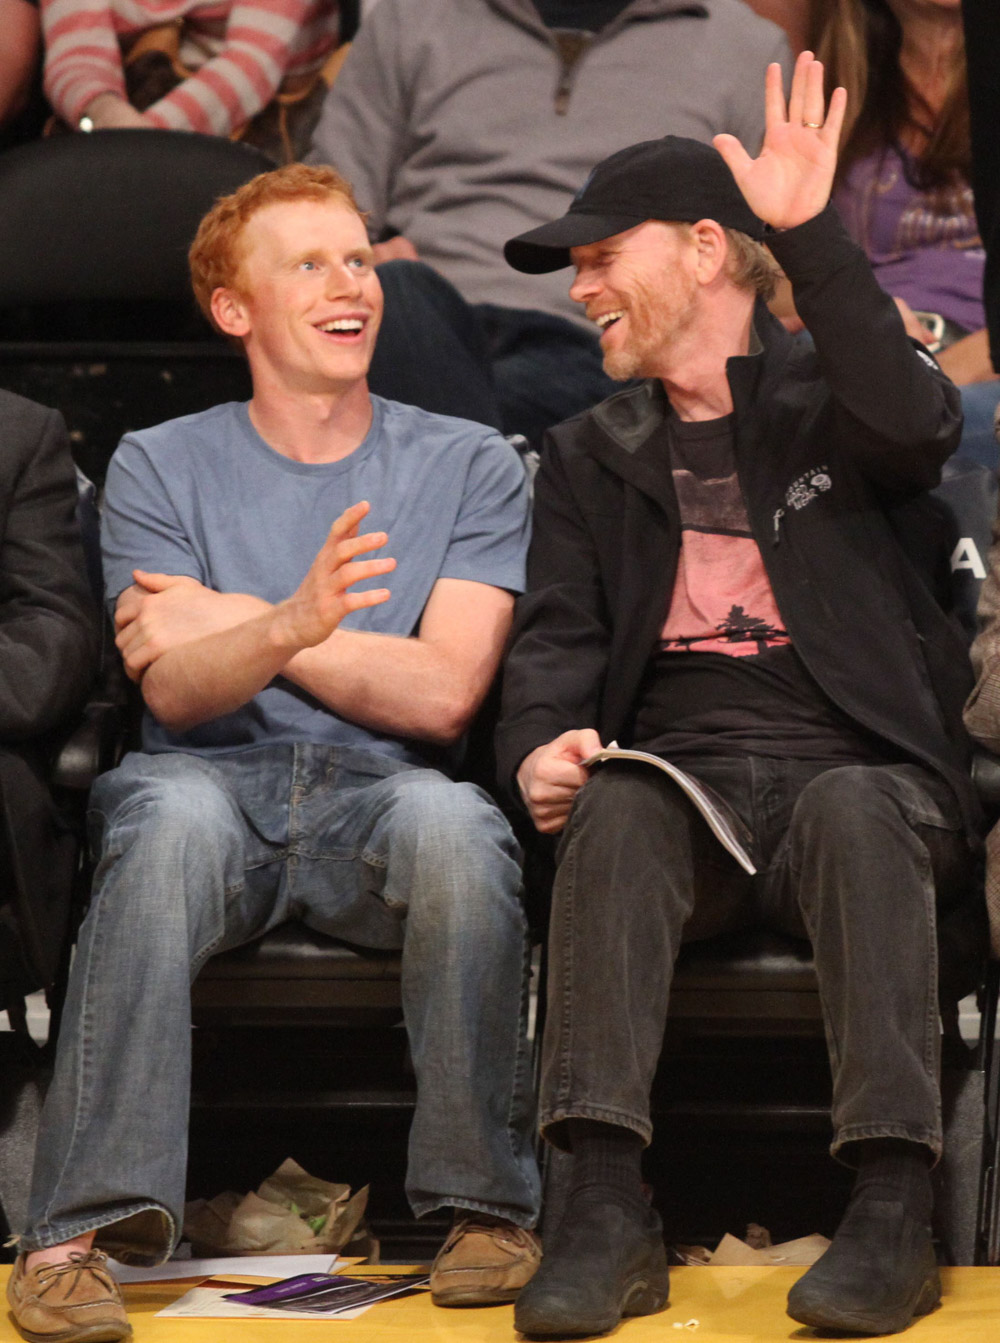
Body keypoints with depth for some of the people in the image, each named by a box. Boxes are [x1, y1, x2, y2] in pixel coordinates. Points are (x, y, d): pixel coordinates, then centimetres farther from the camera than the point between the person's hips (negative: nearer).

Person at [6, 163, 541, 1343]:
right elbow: (174, 691, -4)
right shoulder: (160, 467, 11)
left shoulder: (467, 466, 11)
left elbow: (443, 694, -2)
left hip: (379, 794, 0)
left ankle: (487, 1203, -23)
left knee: (449, 819, -35)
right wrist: (290, 626, -25)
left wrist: (238, 626, -1)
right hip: (218, 787, 0)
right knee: (173, 812, -35)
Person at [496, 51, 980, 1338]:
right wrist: (542, 747, -13)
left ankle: (893, 1207, -40)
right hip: (683, 774, 2)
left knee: (850, 805, -36)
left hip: (863, 779, -2)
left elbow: (914, 425, -14)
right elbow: (557, 637, 10)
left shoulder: (830, 399, 12)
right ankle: (608, 1210, -42)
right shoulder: (589, 457, 23)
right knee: (612, 807, -32)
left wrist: (812, 238, -20)